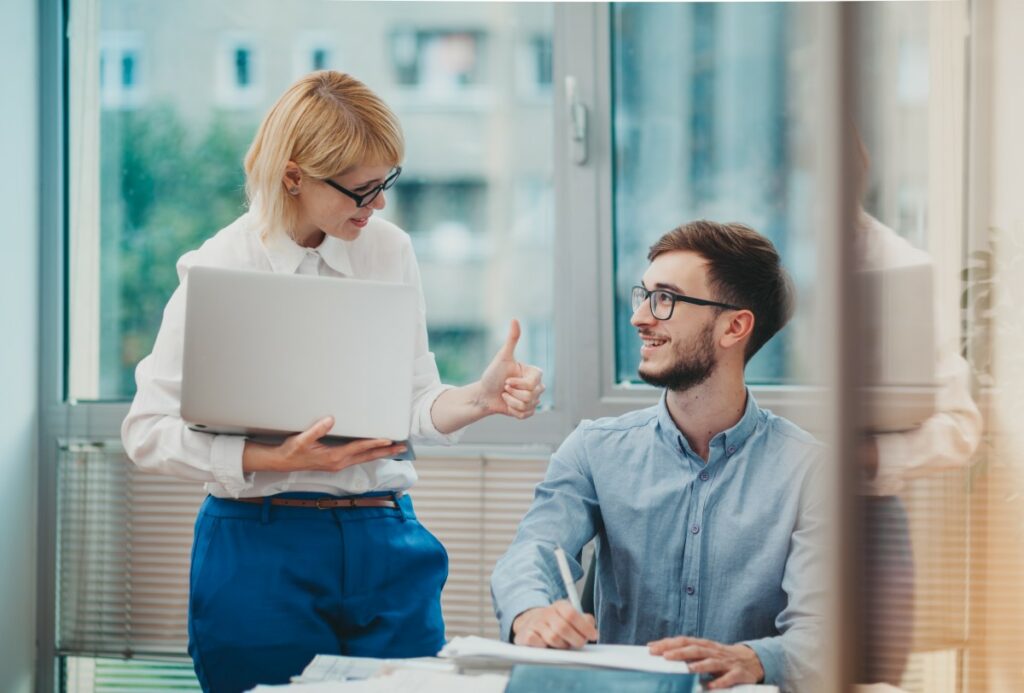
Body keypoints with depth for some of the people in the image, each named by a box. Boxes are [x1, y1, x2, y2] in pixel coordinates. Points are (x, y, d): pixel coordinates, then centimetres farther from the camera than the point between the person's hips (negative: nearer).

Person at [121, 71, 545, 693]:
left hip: (387, 546, 4)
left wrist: (479, 399, -13)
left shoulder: (389, 251, 7)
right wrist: (278, 459, -21)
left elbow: (414, 406, 8)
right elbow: (147, 432, -9)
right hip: (263, 549, -4)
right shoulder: (220, 268, -6)